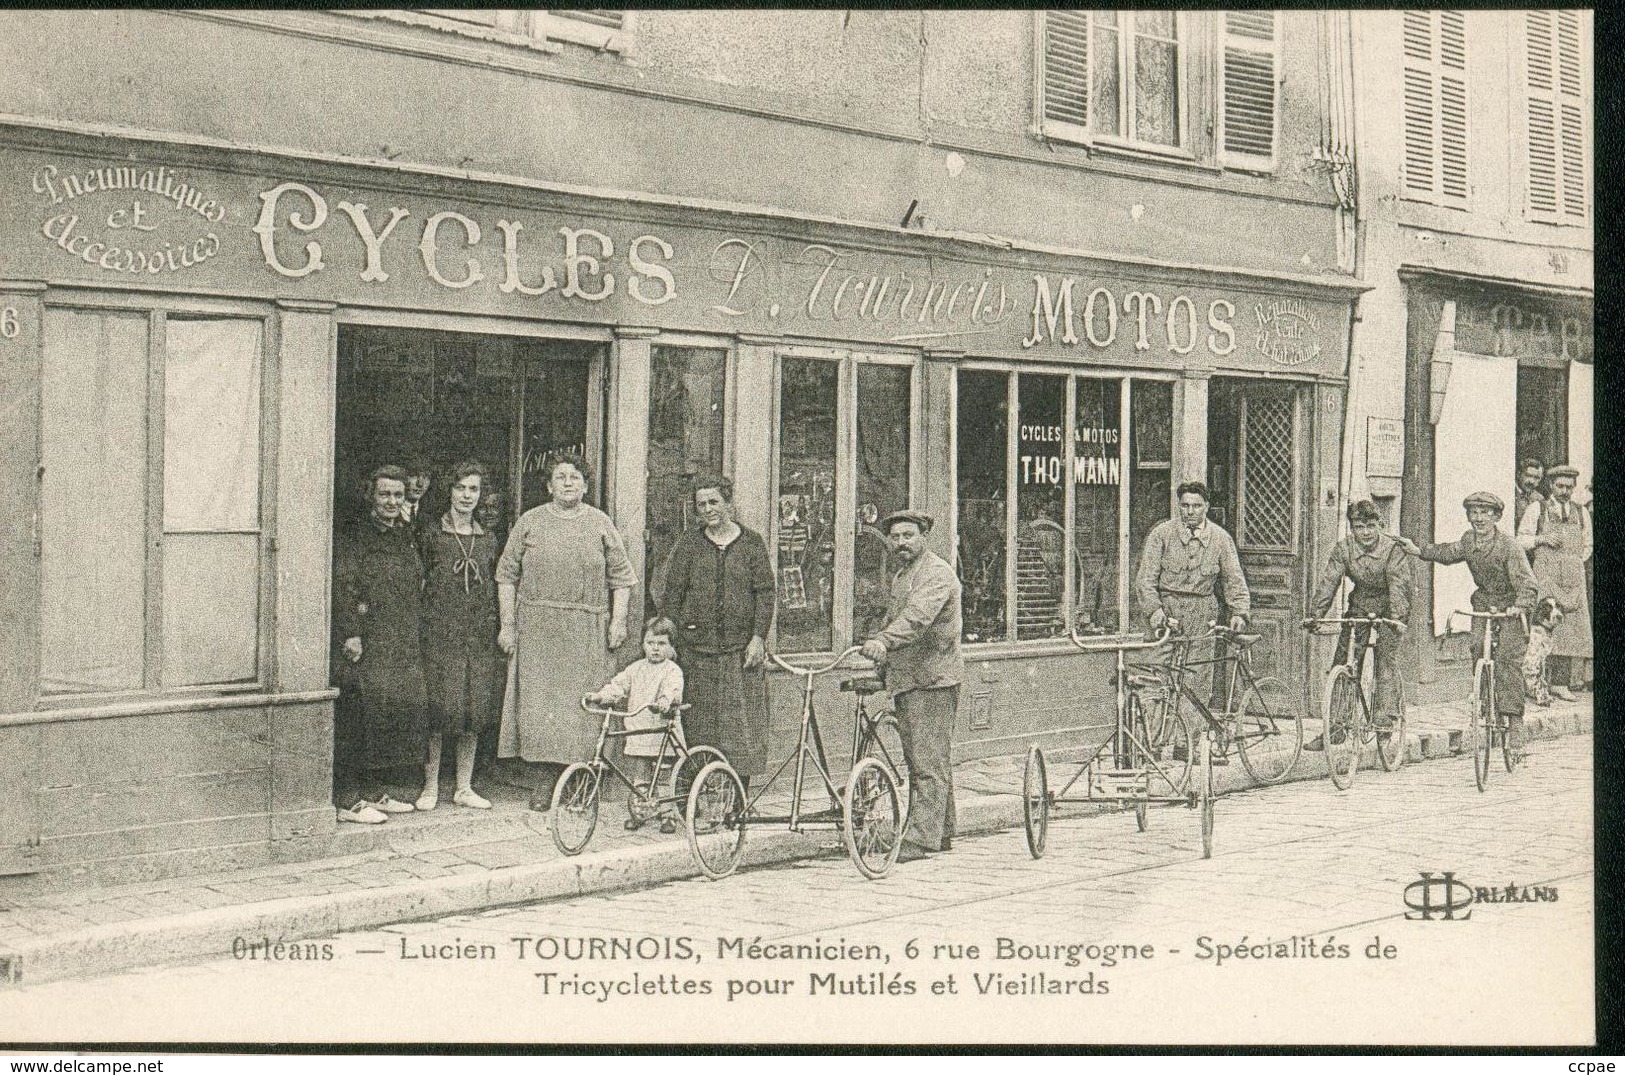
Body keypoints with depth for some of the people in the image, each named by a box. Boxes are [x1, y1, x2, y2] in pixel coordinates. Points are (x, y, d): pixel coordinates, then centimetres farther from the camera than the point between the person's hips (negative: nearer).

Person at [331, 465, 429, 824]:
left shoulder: (406, 536, 17)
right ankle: (347, 801, -2)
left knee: (398, 711, 11)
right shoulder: (353, 538, -6)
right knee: (359, 718, -7)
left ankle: (375, 792, 21)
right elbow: (341, 587, -15)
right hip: (367, 647, -8)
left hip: (404, 650, 8)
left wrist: (416, 638, 18)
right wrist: (350, 633, -23)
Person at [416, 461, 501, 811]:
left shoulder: (488, 540, 12)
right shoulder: (431, 536, 1)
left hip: (479, 637, 4)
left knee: (475, 712, 5)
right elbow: (419, 586, 0)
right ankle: (430, 787, 5)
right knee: (438, 712, -5)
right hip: (440, 634, -4)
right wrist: (421, 632, -7)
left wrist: (495, 631, 9)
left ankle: (464, 787, 15)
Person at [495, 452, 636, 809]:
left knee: (584, 703, -2)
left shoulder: (600, 524, 9)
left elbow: (621, 576, 10)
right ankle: (547, 776, 2)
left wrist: (618, 621, 1)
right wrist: (506, 624, 2)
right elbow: (507, 574, 8)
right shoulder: (530, 522, 8)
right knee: (539, 698, -5)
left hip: (587, 631, 0)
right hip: (537, 627, 0)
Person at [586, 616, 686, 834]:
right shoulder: (635, 669, 13)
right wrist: (599, 696, -12)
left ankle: (667, 815, 13)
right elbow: (618, 685, 6)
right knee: (640, 779, 9)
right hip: (638, 733, 4)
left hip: (664, 733, -4)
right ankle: (637, 812, 21)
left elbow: (673, 690, -20)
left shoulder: (672, 670, -3)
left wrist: (664, 701, -42)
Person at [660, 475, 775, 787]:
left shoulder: (752, 542, 7)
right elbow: (672, 595, 7)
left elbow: (764, 593, 3)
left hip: (742, 649, 0)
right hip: (698, 649, 0)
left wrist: (758, 637, -7)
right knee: (696, 727, 0)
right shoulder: (687, 544, 8)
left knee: (742, 724, -2)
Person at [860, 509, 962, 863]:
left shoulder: (937, 573, -11)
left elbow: (917, 616, -28)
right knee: (918, 763, 13)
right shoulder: (900, 575, 20)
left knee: (929, 764, -10)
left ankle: (922, 838, -12)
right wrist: (877, 651, 16)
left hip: (933, 679, -10)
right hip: (905, 681, 10)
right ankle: (941, 832, 20)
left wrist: (884, 641, -42)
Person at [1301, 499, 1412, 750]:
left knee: (1386, 657, -20)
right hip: (1359, 607, 3)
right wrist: (1315, 615, -29)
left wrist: (1397, 618, -44)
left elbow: (1399, 585, -30)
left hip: (1389, 610, -3)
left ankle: (1385, 716, -17)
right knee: (1341, 663, -2)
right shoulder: (1343, 549, -11)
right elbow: (1328, 582, -17)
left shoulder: (1393, 549, -20)